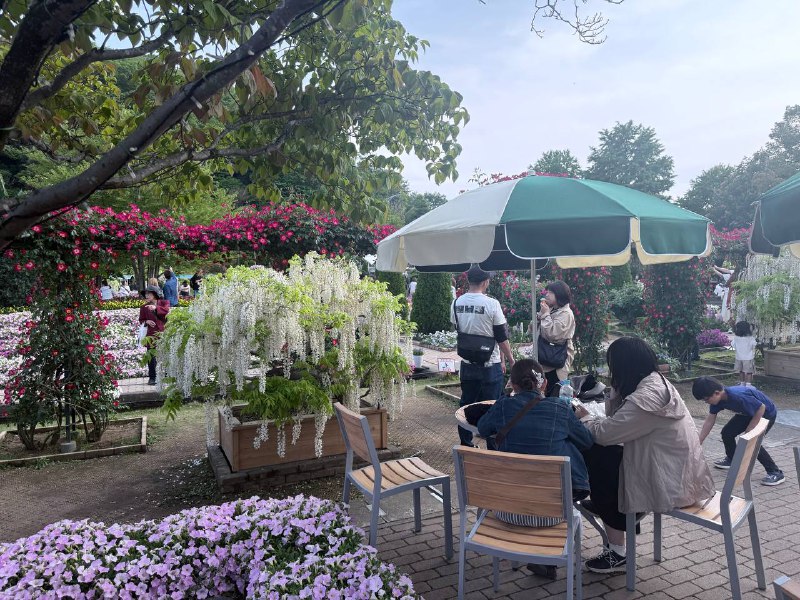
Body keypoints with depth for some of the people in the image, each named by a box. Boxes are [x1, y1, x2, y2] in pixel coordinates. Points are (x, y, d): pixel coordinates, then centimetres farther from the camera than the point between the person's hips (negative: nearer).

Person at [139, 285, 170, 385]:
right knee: (151, 356, 0)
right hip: (151, 334, 2)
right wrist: (146, 321, -5)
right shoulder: (144, 307, 10)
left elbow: (166, 310, -16)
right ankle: (152, 377, 8)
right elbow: (141, 320, 17)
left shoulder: (164, 302, 5)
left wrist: (156, 308, -31)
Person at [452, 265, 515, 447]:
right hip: (490, 365, -5)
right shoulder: (491, 304, -16)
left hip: (467, 363, 5)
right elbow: (502, 337, -11)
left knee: (466, 404, 14)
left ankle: (465, 444, 24)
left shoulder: (456, 303, 0)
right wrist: (510, 361, 1)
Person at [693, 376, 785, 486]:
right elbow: (709, 421, -7)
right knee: (727, 432, 2)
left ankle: (775, 472, -5)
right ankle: (731, 460, 26)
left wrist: (748, 433, -22)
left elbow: (761, 408, -29)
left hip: (766, 414, -8)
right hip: (749, 412, 8)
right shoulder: (716, 398, -16)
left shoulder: (738, 396, -40)